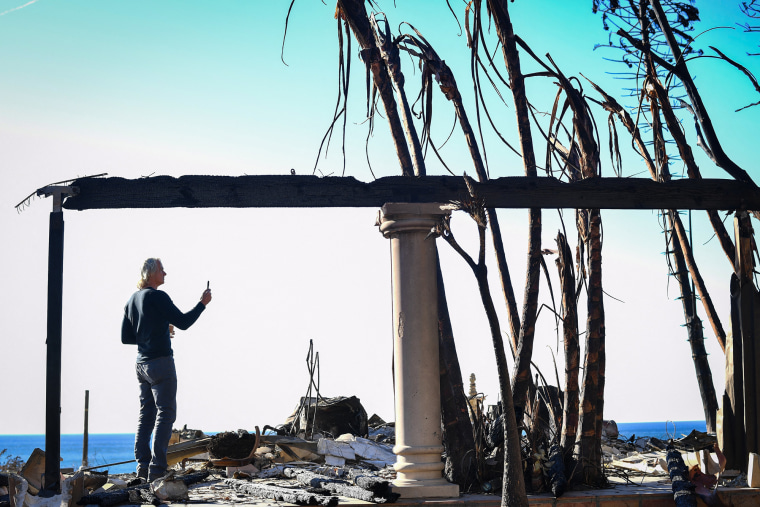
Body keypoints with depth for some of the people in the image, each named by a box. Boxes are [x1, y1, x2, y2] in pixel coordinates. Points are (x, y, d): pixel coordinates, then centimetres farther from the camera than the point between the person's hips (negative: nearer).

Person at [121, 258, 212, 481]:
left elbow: (126, 337, 17)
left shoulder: (132, 301, 14)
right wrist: (202, 304, -2)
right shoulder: (157, 297, -12)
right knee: (165, 413, -7)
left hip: (142, 363, 8)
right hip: (160, 362, -8)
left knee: (146, 414, 10)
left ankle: (143, 466, 7)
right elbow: (183, 322, -15)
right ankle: (157, 467, -12)